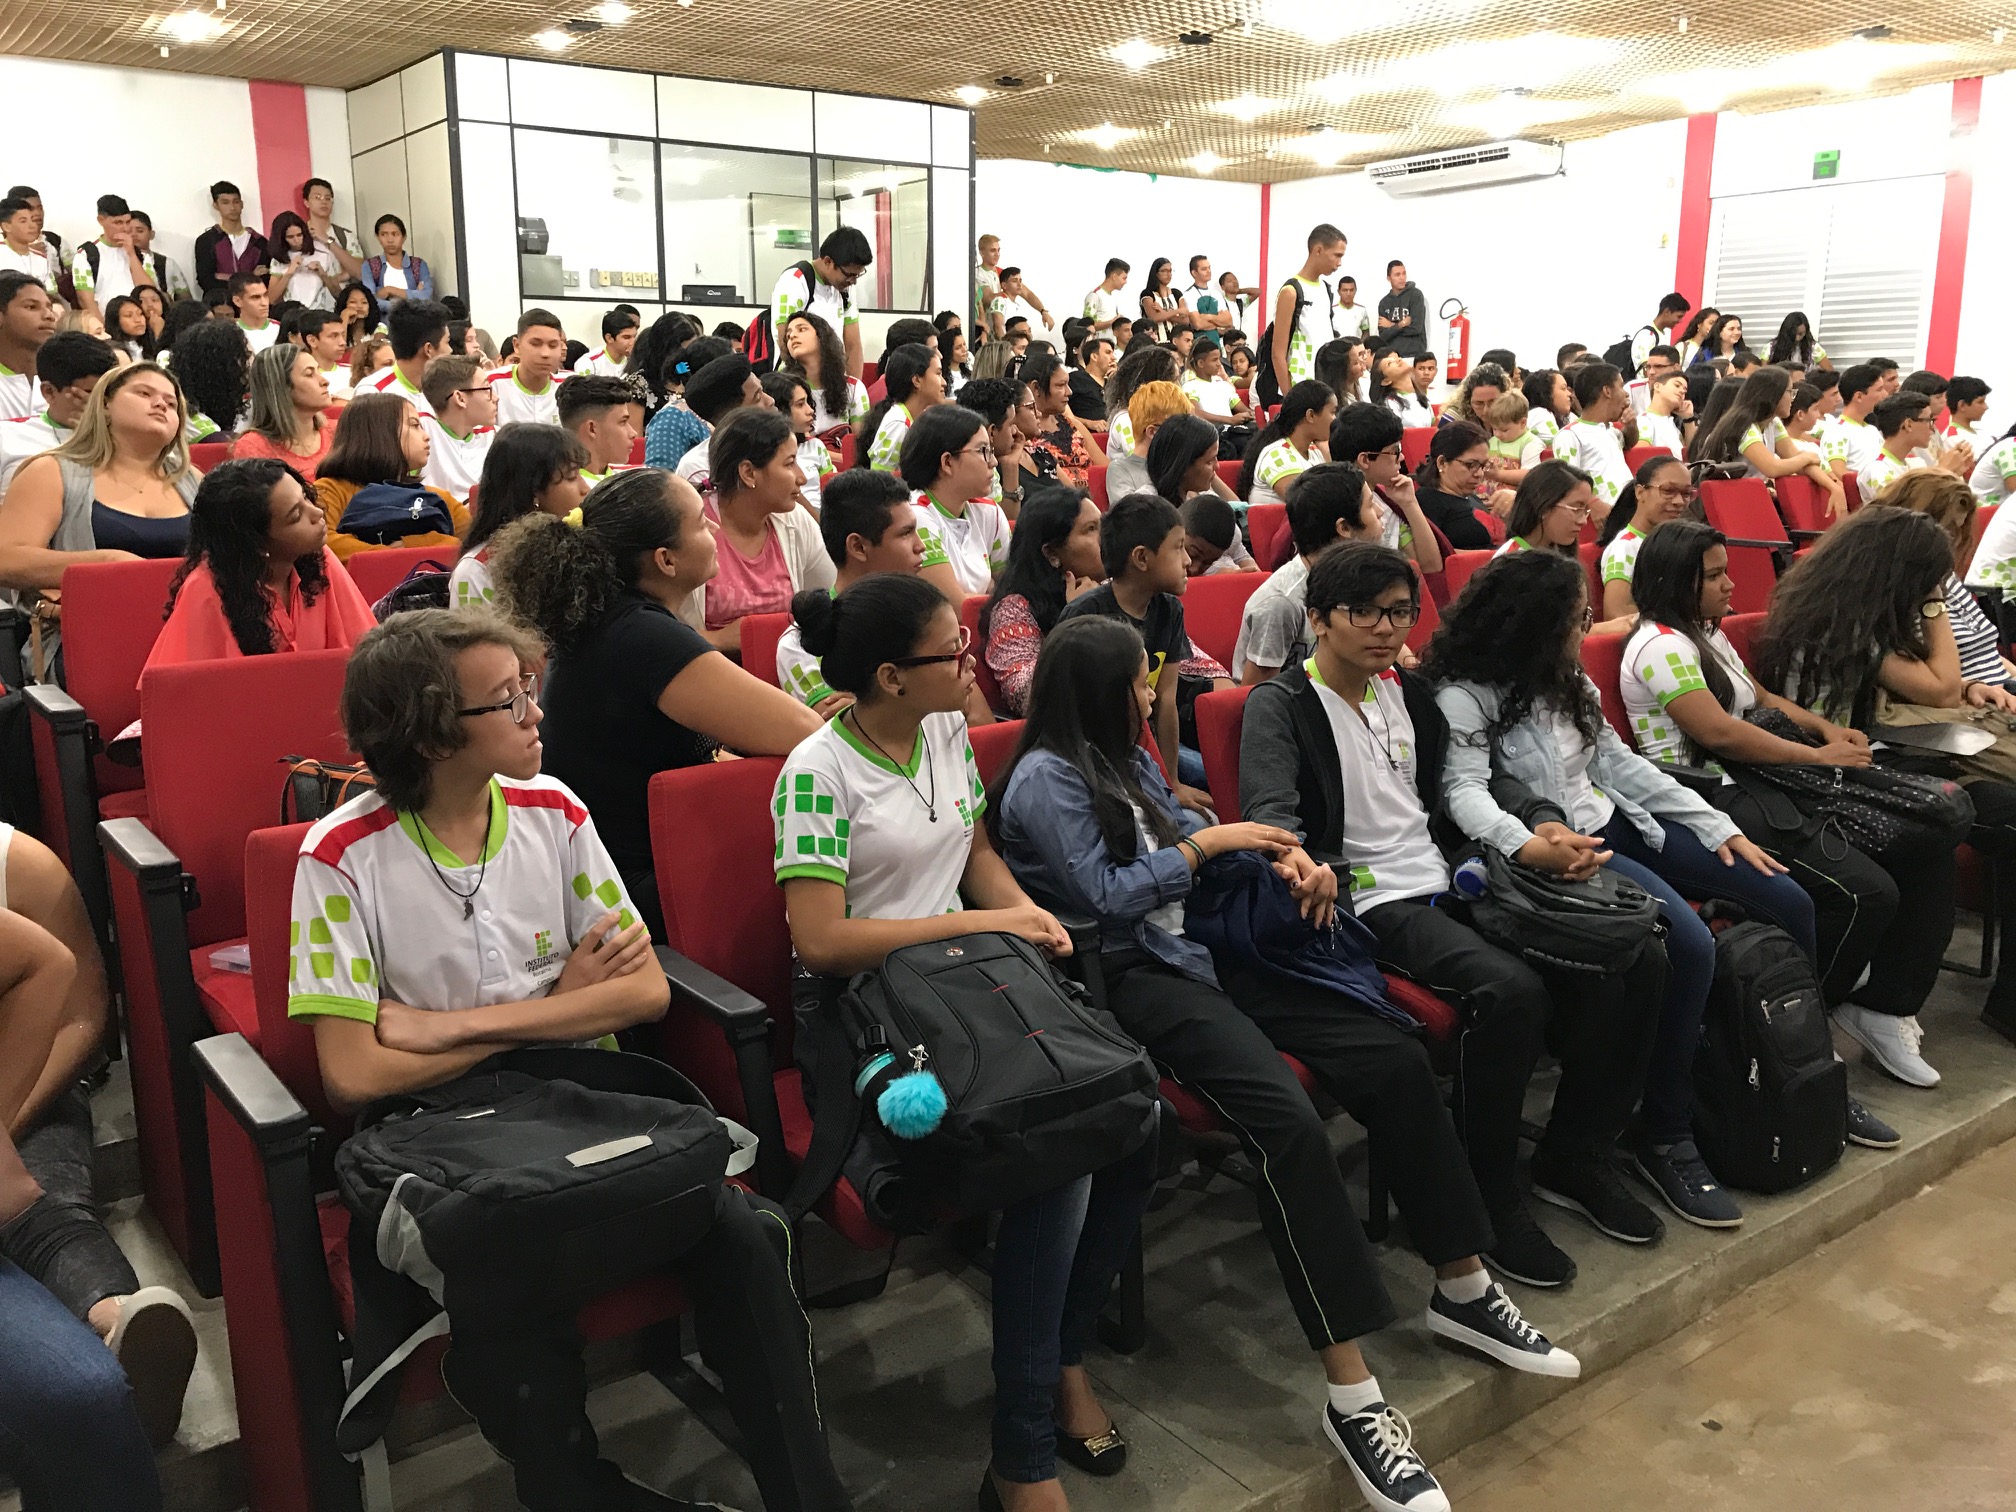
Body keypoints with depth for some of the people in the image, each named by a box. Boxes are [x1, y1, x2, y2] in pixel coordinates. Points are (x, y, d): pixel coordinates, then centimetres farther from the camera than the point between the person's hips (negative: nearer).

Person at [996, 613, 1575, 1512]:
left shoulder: (1124, 759, 18)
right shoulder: (1044, 778, -8)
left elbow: (1183, 842, 19)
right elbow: (1106, 896, -14)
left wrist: (1283, 855, 1)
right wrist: (1208, 843, -6)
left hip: (1195, 952, 9)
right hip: (1128, 981, -9)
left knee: (1395, 1060, -6)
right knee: (1287, 1121, -31)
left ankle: (1463, 1289, 9)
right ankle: (1351, 1397, -25)